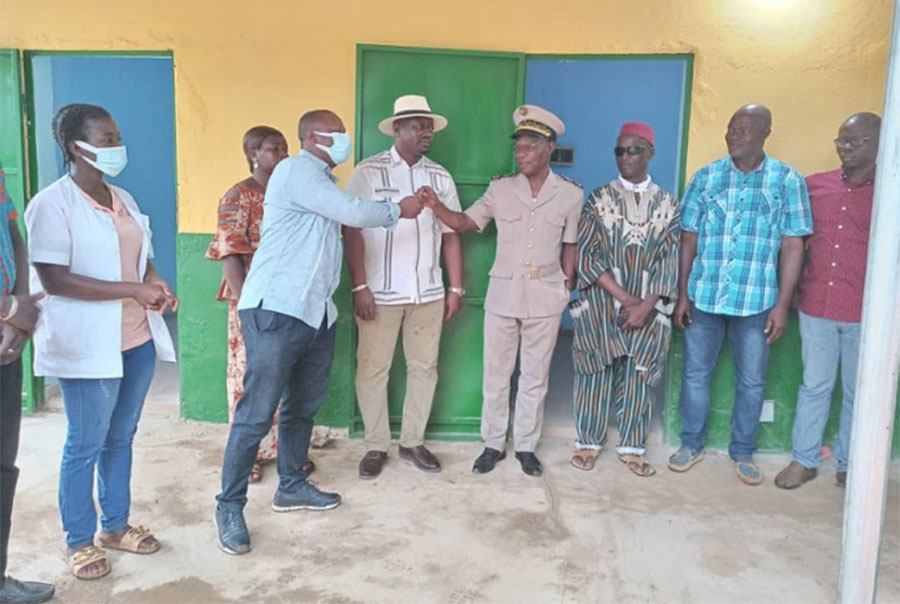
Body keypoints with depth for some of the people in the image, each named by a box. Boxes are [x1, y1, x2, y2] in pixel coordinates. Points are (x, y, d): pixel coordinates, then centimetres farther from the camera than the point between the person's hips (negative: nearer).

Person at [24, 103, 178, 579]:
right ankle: (79, 542, 23)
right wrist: (133, 289, -23)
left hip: (137, 340, 7)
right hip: (88, 346, -7)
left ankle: (116, 526, 32)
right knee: (85, 444, 6)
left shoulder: (123, 199, 11)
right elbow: (53, 279, -20)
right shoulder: (52, 204, -12)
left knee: (121, 437, 16)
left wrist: (154, 281, -3)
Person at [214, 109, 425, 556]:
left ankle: (291, 486, 32)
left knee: (303, 406, 17)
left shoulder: (321, 180, 22)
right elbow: (353, 212, -15)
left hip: (316, 312, 10)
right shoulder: (296, 170, -9)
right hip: (276, 310, -10)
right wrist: (398, 210, -2)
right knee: (257, 412, -5)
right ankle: (229, 506, 7)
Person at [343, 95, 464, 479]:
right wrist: (359, 287, -13)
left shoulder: (440, 177, 8)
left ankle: (413, 441, 25)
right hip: (380, 292, -3)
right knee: (373, 369, 4)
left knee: (424, 368, 10)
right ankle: (376, 445, 19)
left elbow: (450, 235, 10)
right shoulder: (368, 172, -4)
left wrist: (456, 289, 6)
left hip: (428, 293, 4)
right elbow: (352, 232, -7)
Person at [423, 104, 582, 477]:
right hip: (503, 293, 1)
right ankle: (493, 444, 23)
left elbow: (571, 245, 7)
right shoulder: (500, 189, 0)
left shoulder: (570, 194, 0)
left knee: (535, 376, 10)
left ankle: (526, 446, 25)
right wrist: (436, 206, -17)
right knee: (496, 374, 8)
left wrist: (566, 285, 3)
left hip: (546, 297, 0)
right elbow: (465, 223, 0)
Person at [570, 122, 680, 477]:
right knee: (596, 373, 5)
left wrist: (646, 305, -12)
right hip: (600, 305, -1)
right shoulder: (599, 199, 1)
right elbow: (588, 255, -7)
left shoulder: (668, 204, 5)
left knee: (638, 377, 8)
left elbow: (670, 261, 0)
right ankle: (588, 442, 20)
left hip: (649, 309, 1)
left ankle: (632, 447, 21)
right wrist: (624, 297, -14)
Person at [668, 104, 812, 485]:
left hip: (757, 300, -1)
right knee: (695, 373, 11)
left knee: (752, 381, 10)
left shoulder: (788, 181, -1)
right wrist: (682, 294, 0)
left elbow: (792, 247, -2)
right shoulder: (705, 177, 3)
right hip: (703, 296, 1)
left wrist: (782, 304, -6)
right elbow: (689, 239, 4)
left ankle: (742, 452, 28)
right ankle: (692, 444, 28)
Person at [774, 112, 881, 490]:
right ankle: (804, 460, 24)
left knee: (858, 392, 11)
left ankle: (849, 465, 27)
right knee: (815, 386, 12)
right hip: (815, 307, 2)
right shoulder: (813, 186, 4)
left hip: (864, 314, -1)